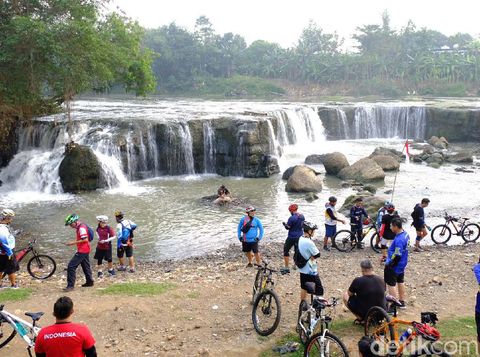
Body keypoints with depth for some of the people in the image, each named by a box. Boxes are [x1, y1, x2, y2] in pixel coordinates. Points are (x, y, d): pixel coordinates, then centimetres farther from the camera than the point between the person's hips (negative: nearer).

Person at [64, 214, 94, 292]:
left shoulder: (81, 228, -18)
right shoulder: (79, 227, 14)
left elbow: (85, 239, -24)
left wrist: (73, 242, -21)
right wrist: (72, 242, 12)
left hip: (82, 251, -11)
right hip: (85, 250, 11)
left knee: (71, 266, -13)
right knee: (85, 266, 21)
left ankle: (70, 285, -13)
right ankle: (89, 282, 32)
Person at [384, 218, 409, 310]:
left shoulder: (398, 240, -31)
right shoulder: (405, 234, -1)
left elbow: (397, 256, -30)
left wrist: (389, 265, -17)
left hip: (395, 267, -10)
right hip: (402, 265, 10)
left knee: (391, 285, 1)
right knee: (400, 282, 24)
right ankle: (402, 302, 37)